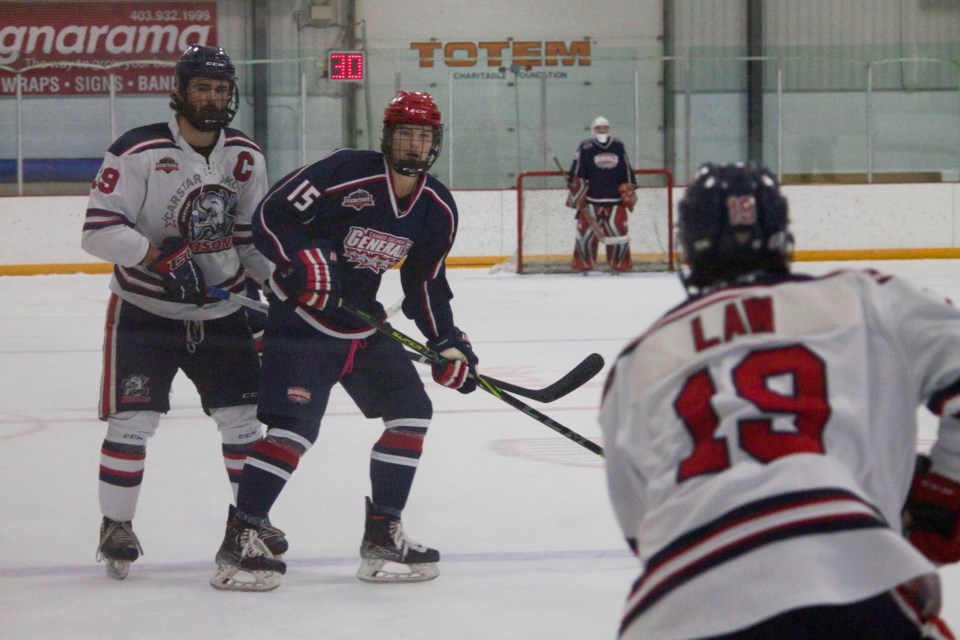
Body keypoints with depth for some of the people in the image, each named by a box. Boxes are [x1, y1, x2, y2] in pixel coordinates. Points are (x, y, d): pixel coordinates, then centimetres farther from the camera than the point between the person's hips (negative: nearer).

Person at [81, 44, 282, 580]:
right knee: (133, 420, -8)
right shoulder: (138, 152, -16)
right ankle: (117, 526, 5)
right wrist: (159, 255, -29)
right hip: (145, 311, -5)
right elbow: (99, 230, -18)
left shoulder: (246, 158, 2)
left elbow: (254, 235, 12)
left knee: (243, 415, 7)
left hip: (221, 310, 5)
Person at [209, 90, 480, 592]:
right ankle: (239, 541, -10)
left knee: (411, 412, 4)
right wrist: (304, 263, -32)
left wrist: (448, 343, 4)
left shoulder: (438, 209, 1)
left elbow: (425, 282, 12)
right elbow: (270, 217, -19)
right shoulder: (347, 173, -20)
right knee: (295, 427, -17)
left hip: (363, 324, 8)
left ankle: (382, 536, 14)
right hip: (303, 318, -7)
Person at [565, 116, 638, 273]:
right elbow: (577, 173, -4)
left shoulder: (618, 147, 10)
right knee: (587, 232, -4)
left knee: (618, 230, 3)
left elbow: (626, 172, 16)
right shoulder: (586, 148, -3)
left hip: (614, 200, 3)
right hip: (591, 200, -3)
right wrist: (576, 197, -8)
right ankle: (583, 266, 5)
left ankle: (620, 265, 14)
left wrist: (629, 193, 13)